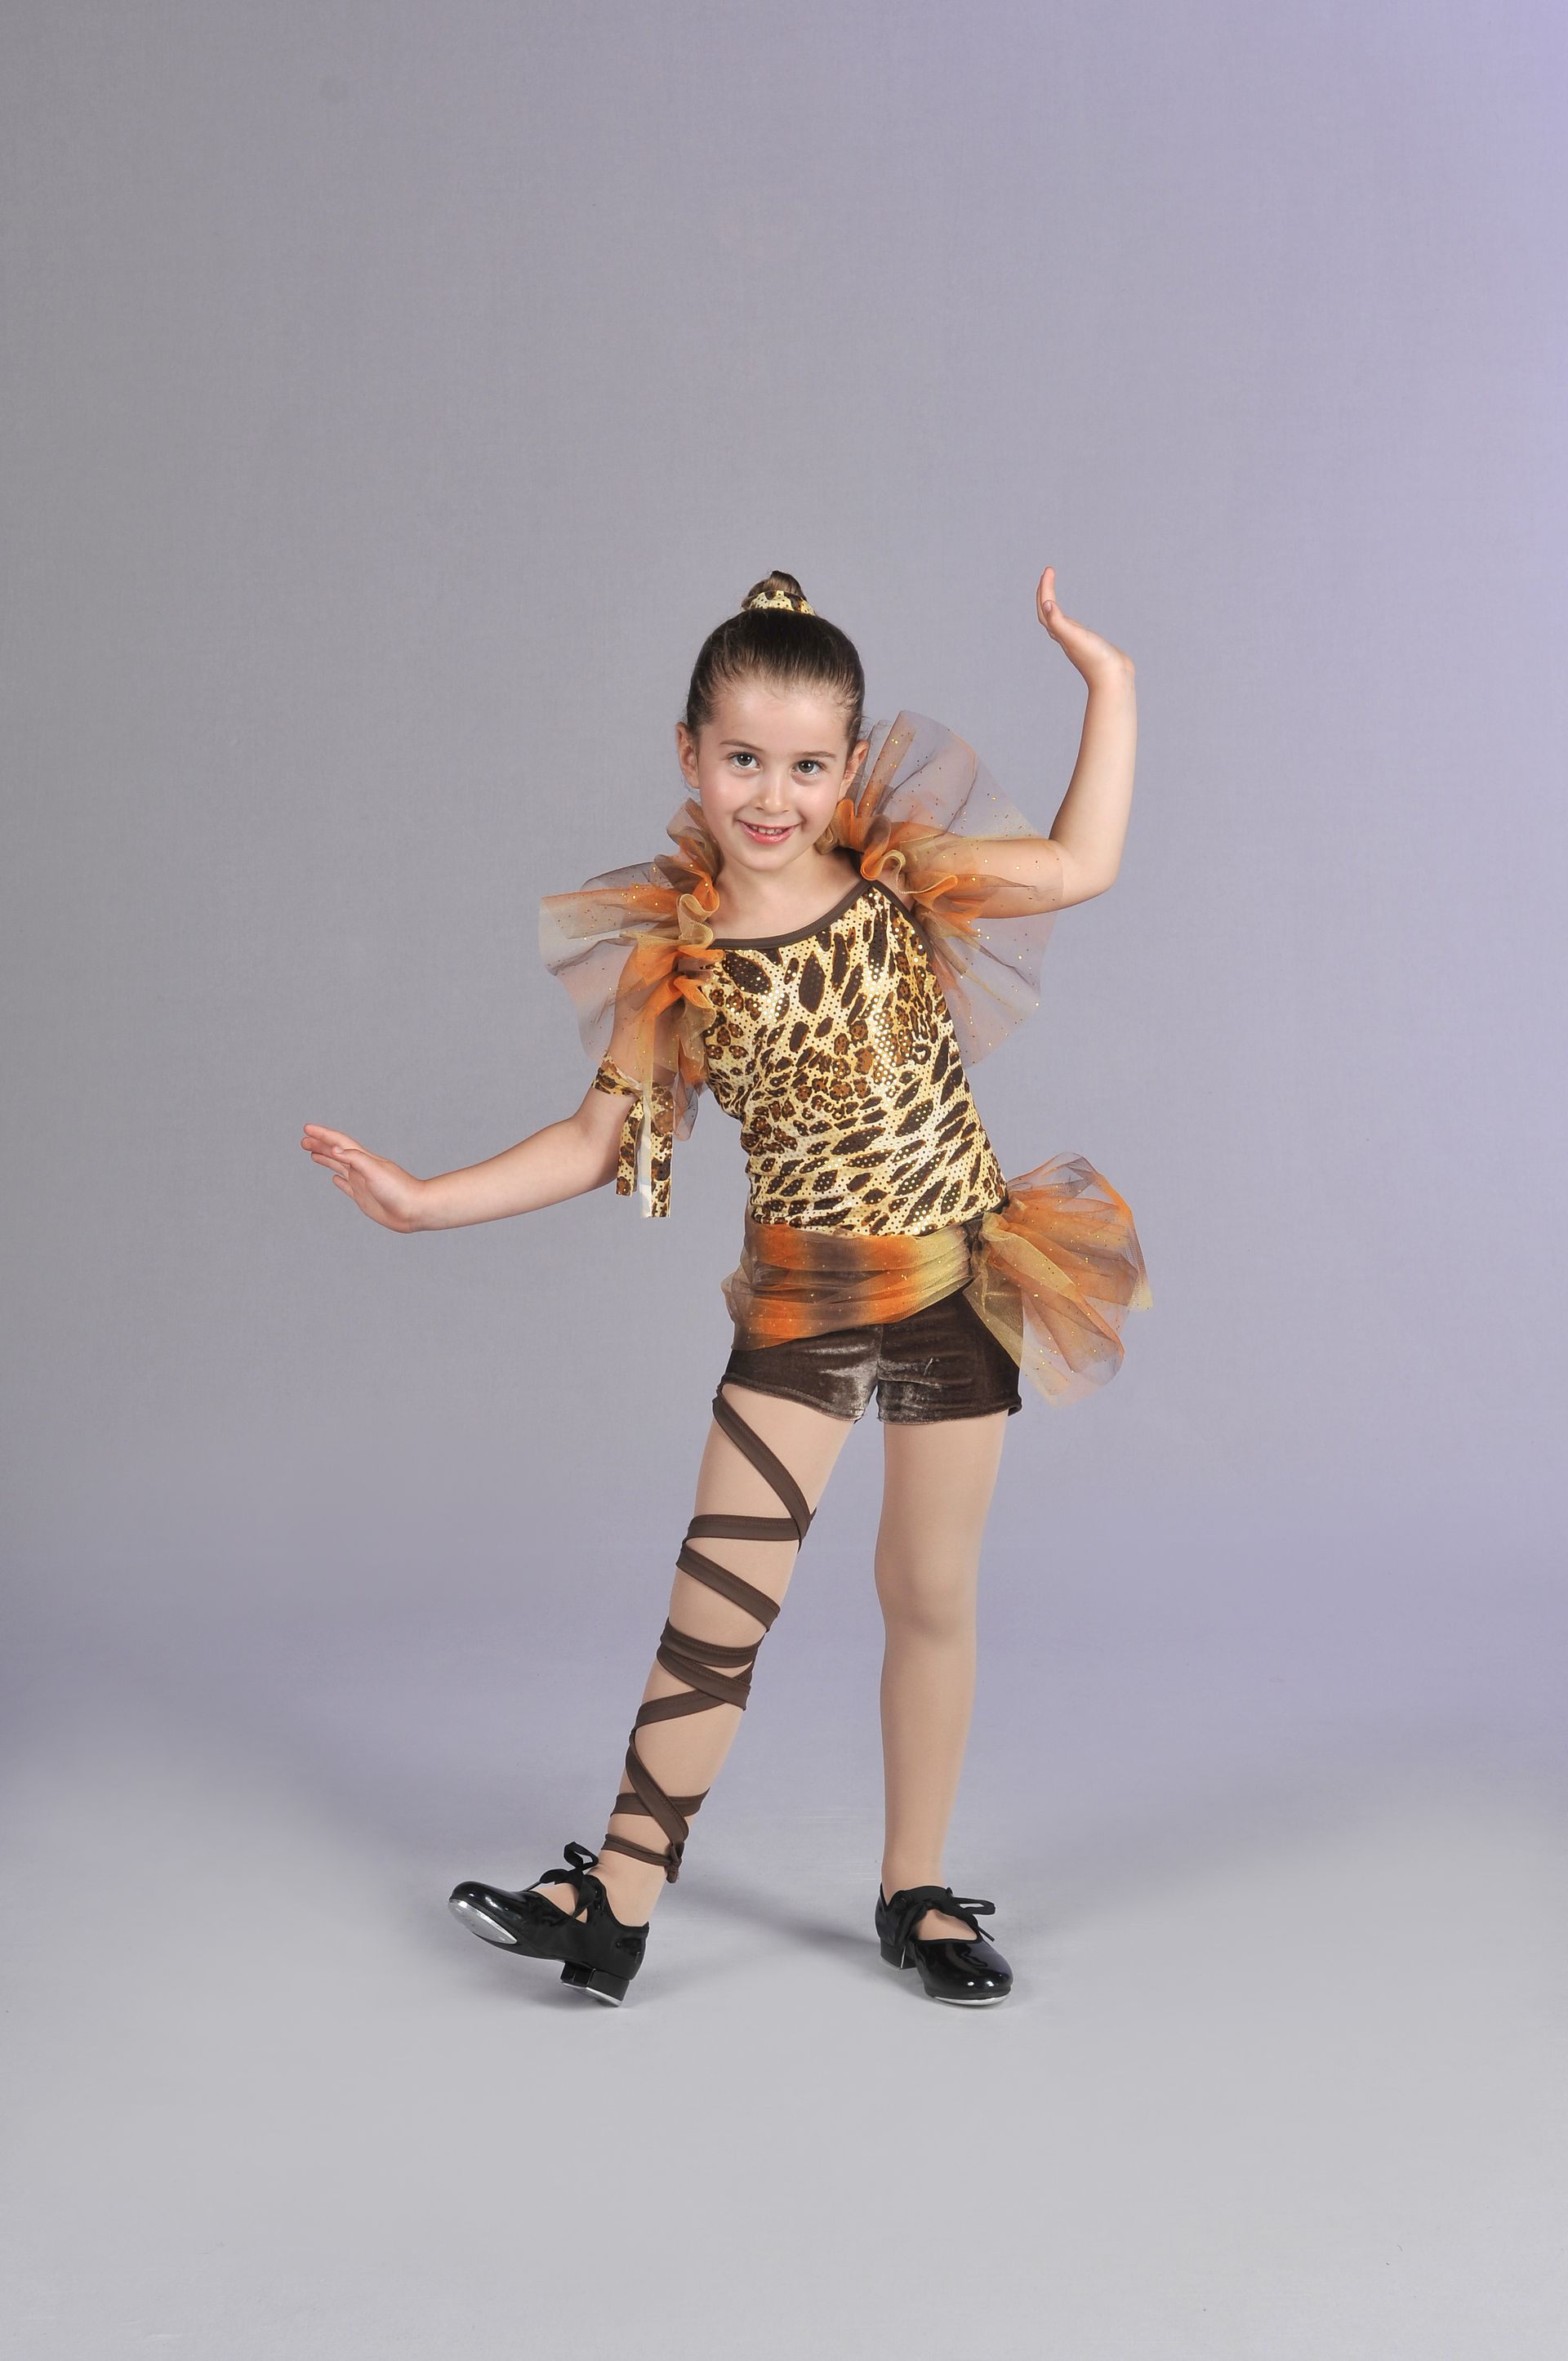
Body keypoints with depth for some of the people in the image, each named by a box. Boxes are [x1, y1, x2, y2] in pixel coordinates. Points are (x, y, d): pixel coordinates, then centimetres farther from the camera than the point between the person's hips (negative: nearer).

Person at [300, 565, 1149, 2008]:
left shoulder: (902, 885, -4)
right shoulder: (677, 960, -6)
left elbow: (1083, 865, 1)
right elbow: (605, 1141, -1)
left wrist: (1107, 681, 0)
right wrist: (431, 1200, -7)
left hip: (957, 1291, 1)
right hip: (799, 1307, 0)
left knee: (932, 1593, 10)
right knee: (720, 1593, -2)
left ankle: (917, 1893, 24)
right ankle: (618, 1901, 6)